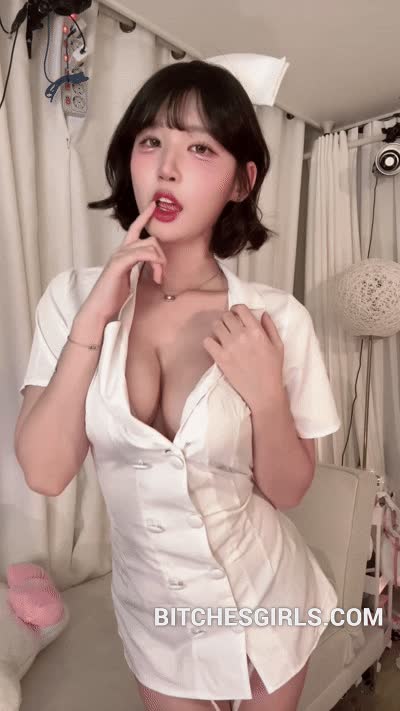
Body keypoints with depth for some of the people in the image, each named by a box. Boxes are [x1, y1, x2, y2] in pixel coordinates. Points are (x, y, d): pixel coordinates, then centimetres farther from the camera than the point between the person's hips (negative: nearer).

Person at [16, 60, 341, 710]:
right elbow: (44, 473, -19)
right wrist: (94, 320, -27)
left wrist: (266, 395, -29)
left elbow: (287, 492, -11)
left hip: (262, 600, 0)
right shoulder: (73, 296, -14)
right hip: (151, 608, 1)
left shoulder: (277, 318, -20)